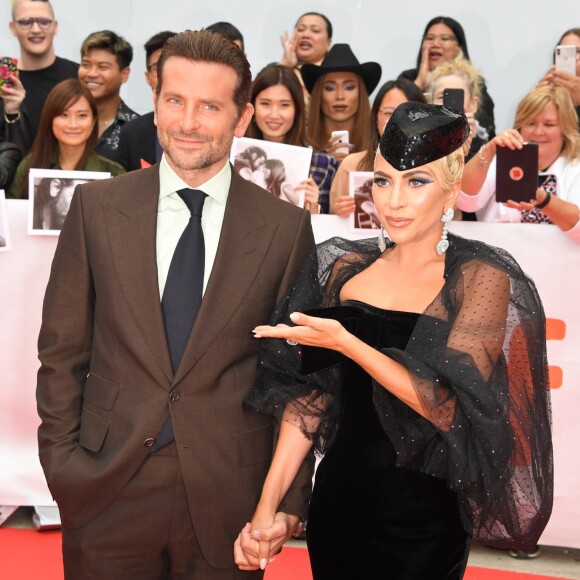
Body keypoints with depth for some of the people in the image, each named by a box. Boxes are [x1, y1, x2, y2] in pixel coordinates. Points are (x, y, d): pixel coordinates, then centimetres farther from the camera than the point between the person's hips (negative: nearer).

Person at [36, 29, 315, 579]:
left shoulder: (286, 227, -3)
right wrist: (60, 459, -1)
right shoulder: (96, 205, 0)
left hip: (229, 493, 0)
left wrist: (291, 499, -1)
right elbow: (61, 348, 4)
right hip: (107, 488, 1)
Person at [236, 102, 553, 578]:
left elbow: (448, 405, -20)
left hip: (421, 518, -4)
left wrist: (345, 342, -26)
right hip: (337, 498, 4)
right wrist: (267, 504, -7)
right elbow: (309, 390, 0)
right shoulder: (344, 266, 0)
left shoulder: (482, 278, -11)